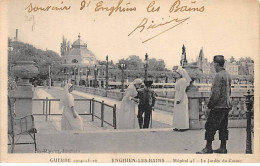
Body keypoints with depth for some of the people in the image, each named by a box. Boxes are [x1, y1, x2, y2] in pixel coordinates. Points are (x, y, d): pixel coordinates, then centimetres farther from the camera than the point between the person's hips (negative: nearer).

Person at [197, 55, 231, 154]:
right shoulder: (227, 75, 12)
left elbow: (216, 93, -21)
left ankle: (208, 148, 0)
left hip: (218, 106, -9)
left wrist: (210, 104, -13)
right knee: (223, 127, 12)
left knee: (210, 127, -3)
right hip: (226, 106, 9)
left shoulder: (218, 76, -17)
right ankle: (223, 148, 16)